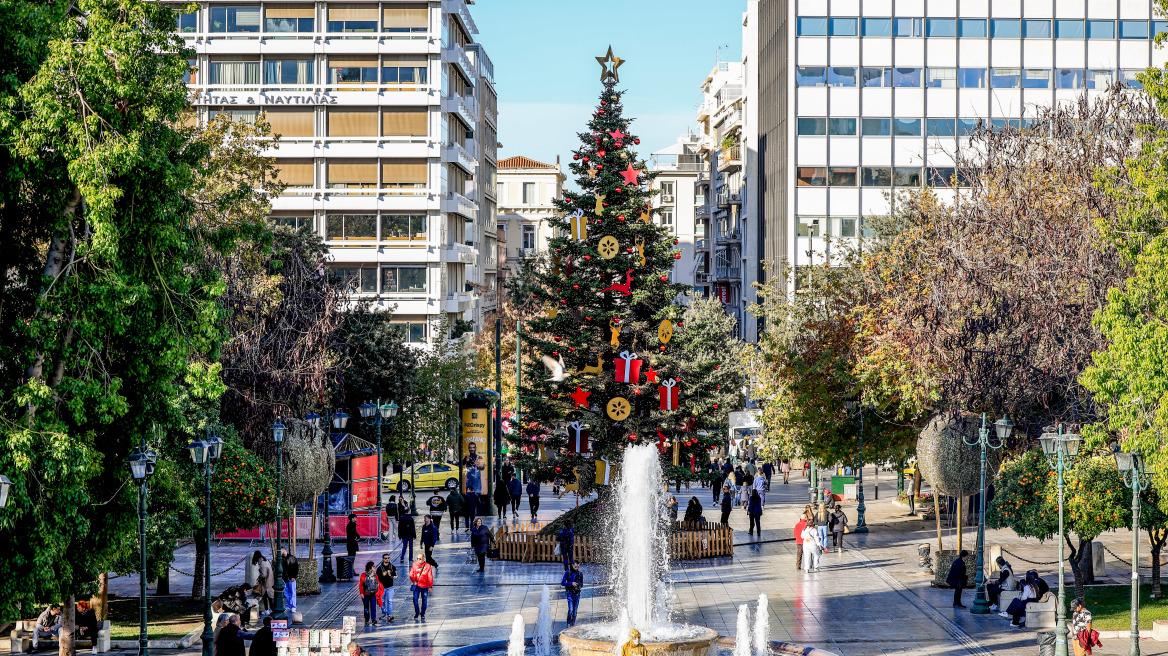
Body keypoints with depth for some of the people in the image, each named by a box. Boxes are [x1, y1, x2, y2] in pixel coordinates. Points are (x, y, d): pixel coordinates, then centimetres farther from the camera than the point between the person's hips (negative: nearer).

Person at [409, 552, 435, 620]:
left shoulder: (427, 566, -2)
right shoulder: (415, 565, 3)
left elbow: (430, 577, 0)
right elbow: (411, 574, 6)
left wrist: (430, 586, -3)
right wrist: (413, 581, -10)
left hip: (425, 586, -1)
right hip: (417, 586, 1)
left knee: (424, 601, 3)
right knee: (415, 599, -8)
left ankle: (423, 614, 18)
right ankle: (417, 612, 13)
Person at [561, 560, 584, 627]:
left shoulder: (580, 574, 7)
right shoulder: (567, 573, -1)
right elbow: (563, 583, -2)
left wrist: (579, 586, -7)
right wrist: (571, 583, -15)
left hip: (577, 594, 3)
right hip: (570, 593, -3)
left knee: (575, 611, 3)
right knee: (571, 609, -16)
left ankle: (573, 624, 13)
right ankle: (568, 623, -4)